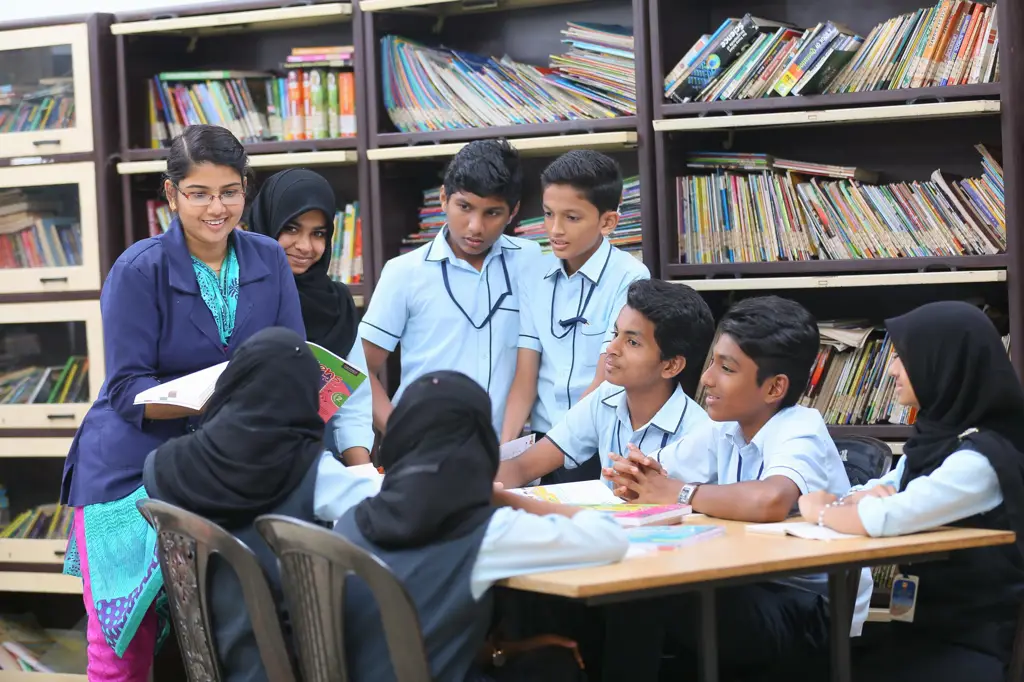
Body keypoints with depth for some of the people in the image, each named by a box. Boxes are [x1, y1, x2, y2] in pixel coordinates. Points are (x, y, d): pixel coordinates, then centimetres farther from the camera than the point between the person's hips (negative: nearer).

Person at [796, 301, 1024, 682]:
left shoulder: (981, 458, -20)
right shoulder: (934, 437, 9)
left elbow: (881, 520, -27)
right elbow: (873, 503, 12)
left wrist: (819, 510, -7)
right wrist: (869, 496, -12)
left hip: (977, 644, -8)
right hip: (931, 625, 8)